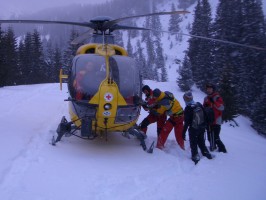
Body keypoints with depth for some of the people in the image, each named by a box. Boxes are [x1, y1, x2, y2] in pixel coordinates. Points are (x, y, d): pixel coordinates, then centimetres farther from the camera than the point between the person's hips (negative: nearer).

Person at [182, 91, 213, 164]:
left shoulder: (188, 109, -17)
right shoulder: (199, 105, -1)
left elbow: (187, 122, -17)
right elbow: (205, 116, 7)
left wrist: (184, 132, -11)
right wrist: (204, 125, 20)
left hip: (193, 129, -5)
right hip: (202, 128, 6)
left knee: (193, 144, 8)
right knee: (201, 142, 21)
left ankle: (195, 156, 7)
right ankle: (206, 153, 25)